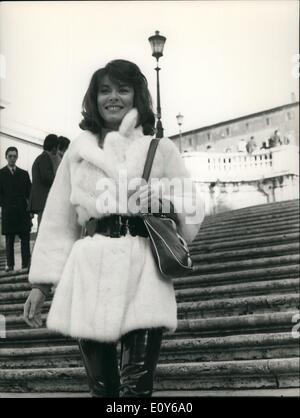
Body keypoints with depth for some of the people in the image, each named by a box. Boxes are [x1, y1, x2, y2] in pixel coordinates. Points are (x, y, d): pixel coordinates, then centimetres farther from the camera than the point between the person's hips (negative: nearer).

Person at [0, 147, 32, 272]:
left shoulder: (24, 174, 15)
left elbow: (29, 192, 12)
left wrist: (30, 207, 0)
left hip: (23, 211, 2)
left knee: (25, 239, -4)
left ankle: (25, 265, -3)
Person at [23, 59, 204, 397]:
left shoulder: (161, 148, 11)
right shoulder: (77, 151, 15)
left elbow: (192, 213, 13)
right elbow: (57, 219, 15)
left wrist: (164, 202, -9)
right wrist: (41, 282, 10)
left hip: (143, 274, -1)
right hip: (89, 274, 2)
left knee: (137, 386, -10)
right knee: (100, 385, 5)